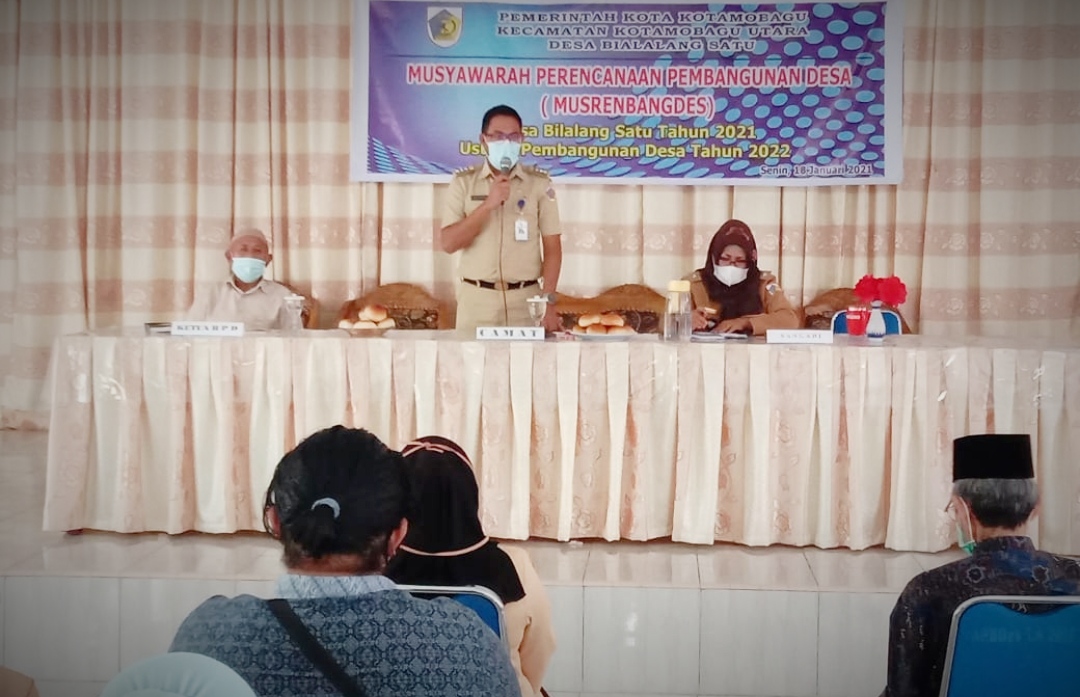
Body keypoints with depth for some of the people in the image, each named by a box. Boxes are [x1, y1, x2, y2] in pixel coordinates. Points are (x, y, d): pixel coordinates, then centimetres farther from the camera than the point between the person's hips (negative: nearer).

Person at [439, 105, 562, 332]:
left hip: (526, 300, 0)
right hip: (476, 300, 0)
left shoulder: (540, 183, 4)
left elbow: (552, 247, 2)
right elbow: (447, 243, -5)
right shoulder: (463, 182, 4)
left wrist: (548, 302, -7)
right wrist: (488, 204, -14)